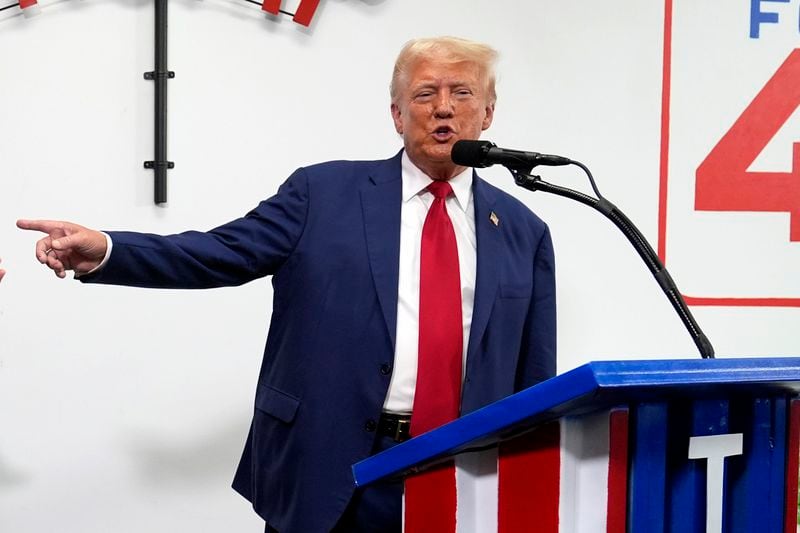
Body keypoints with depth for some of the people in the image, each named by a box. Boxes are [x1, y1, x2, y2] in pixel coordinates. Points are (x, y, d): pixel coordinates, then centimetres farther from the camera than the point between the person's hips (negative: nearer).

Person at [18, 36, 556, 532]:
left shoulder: (523, 230, 9)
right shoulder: (324, 191, 3)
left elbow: (535, 376, 11)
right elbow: (222, 254, -5)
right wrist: (103, 251, -19)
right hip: (326, 469, -1)